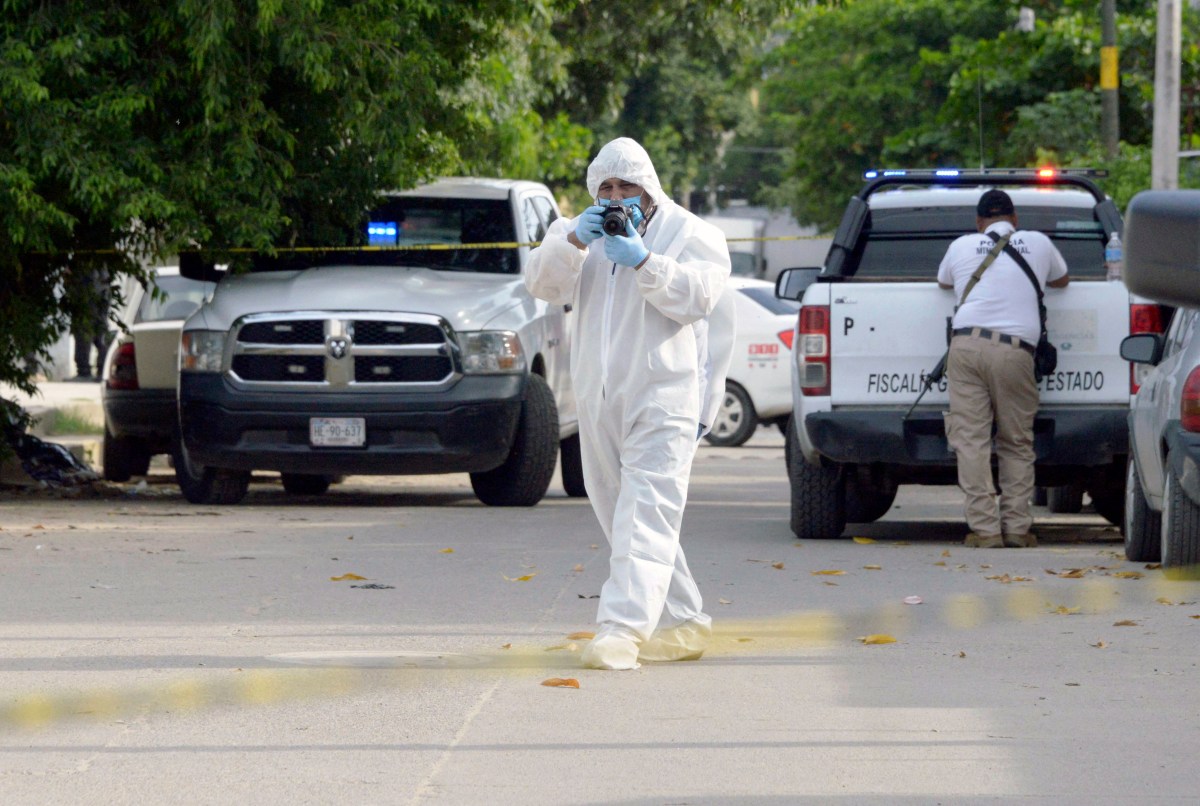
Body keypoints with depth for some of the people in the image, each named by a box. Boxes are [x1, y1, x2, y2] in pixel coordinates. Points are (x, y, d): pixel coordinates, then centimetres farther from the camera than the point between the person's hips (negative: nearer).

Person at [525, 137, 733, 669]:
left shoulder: (690, 234, 4)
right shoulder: (582, 232, 17)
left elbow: (699, 296, -12)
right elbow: (542, 283, 2)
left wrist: (643, 261, -22)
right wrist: (574, 241, -15)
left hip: (662, 399, -6)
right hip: (599, 400, 6)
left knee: (645, 515, -17)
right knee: (619, 517, 10)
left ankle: (622, 627, -29)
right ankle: (683, 623, 20)